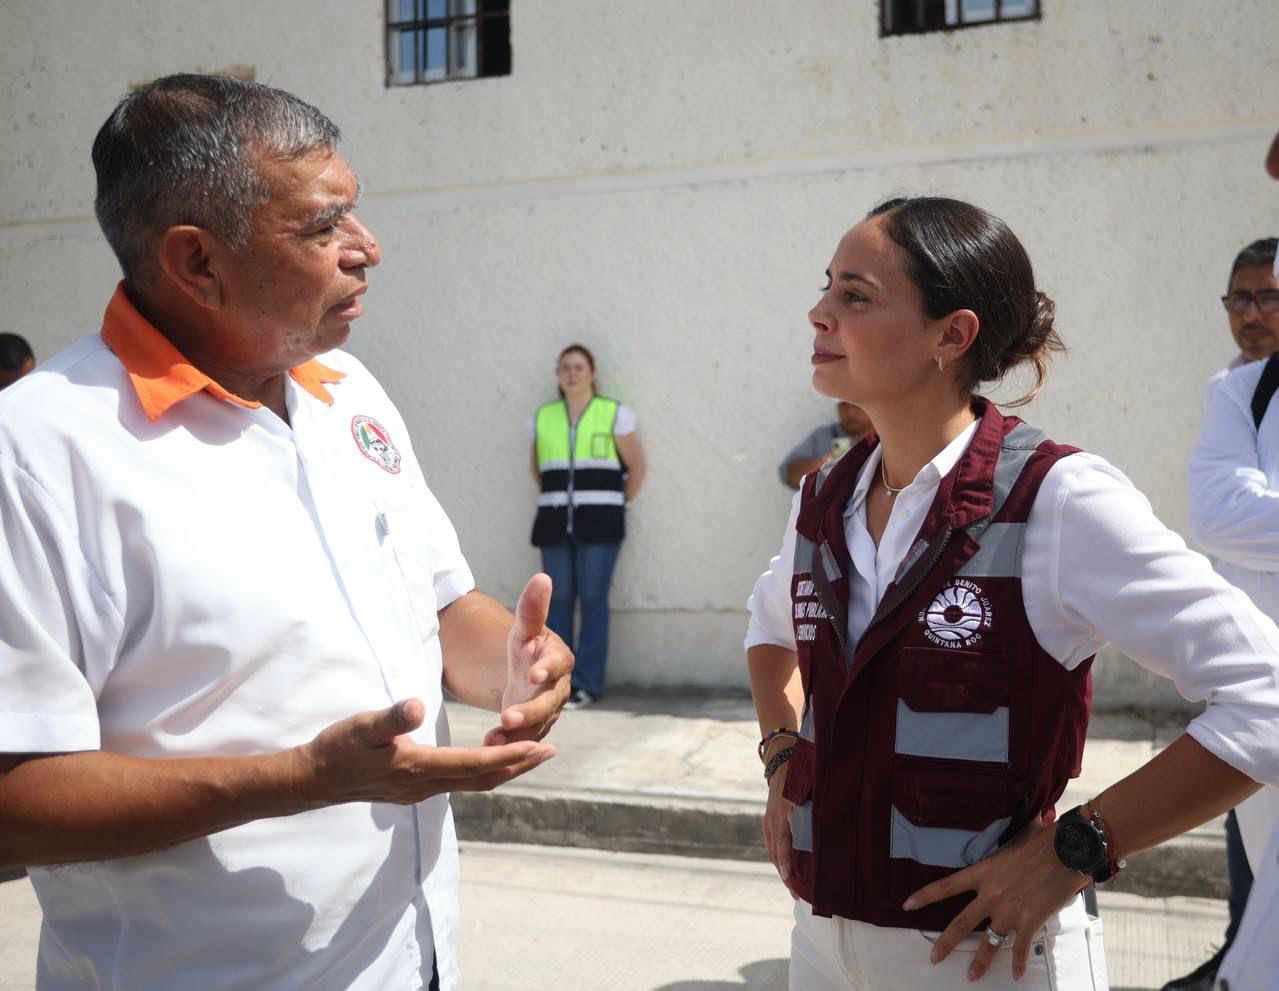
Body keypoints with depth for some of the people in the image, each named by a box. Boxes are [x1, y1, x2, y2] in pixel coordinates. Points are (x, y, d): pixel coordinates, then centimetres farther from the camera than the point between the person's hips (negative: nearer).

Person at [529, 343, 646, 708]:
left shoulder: (615, 414, 1)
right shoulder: (543, 418, 10)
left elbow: (636, 465, 5)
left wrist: (616, 506, 5)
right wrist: (554, 500, 14)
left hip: (598, 523, -3)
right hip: (555, 523, 3)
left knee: (593, 599, -6)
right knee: (558, 599, 2)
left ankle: (586, 684, -1)